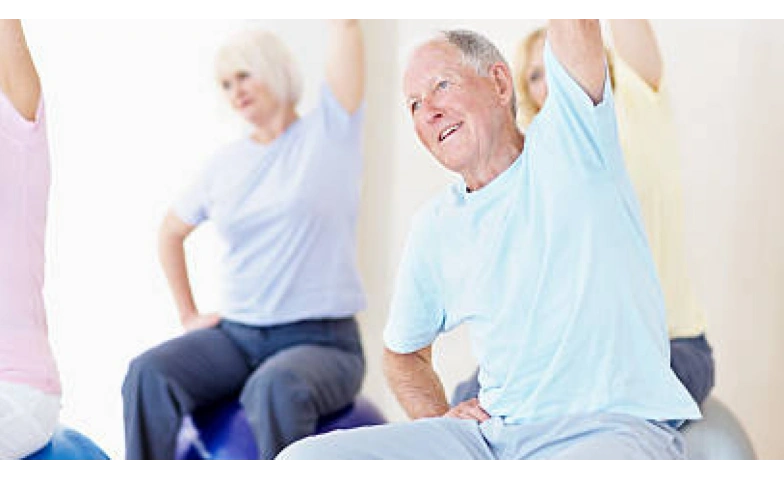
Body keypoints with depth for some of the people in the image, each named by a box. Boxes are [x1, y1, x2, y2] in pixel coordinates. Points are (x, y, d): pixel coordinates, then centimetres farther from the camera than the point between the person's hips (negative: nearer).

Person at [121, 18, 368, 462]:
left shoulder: (328, 132, 1)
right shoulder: (227, 163, 13)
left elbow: (345, 24, -9)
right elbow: (171, 231, 27)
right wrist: (189, 315, 18)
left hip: (321, 342, -4)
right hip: (235, 336, 5)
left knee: (275, 388, -38)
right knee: (149, 375, -24)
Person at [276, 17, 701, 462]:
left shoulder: (567, 146, 3)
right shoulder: (435, 227, 15)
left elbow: (574, 25, -13)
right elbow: (403, 350, 28)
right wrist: (438, 418, 10)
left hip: (613, 425, -5)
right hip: (490, 433, 6)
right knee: (303, 459, -12)